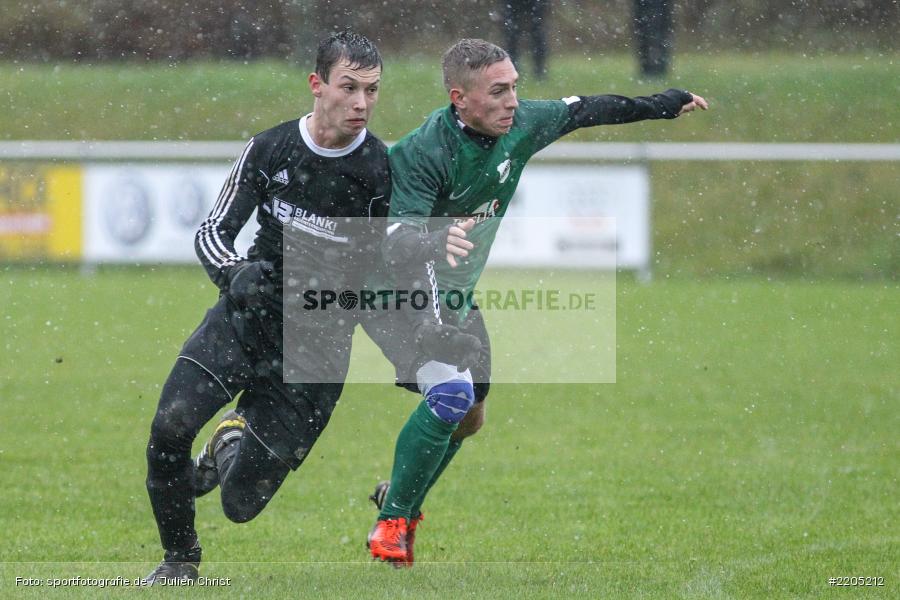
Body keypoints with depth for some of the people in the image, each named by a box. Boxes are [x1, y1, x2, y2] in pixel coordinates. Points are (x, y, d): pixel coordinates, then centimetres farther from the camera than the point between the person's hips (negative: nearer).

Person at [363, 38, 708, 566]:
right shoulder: (422, 153, -30)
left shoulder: (519, 126, -10)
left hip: (454, 295, 8)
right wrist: (436, 243, -63)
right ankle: (392, 522, -14)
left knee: (470, 417, 14)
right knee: (451, 394, -26)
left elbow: (580, 110, 10)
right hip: (398, 289, -8)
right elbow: (393, 239, -40)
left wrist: (666, 105, 21)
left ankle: (399, 496, 38)